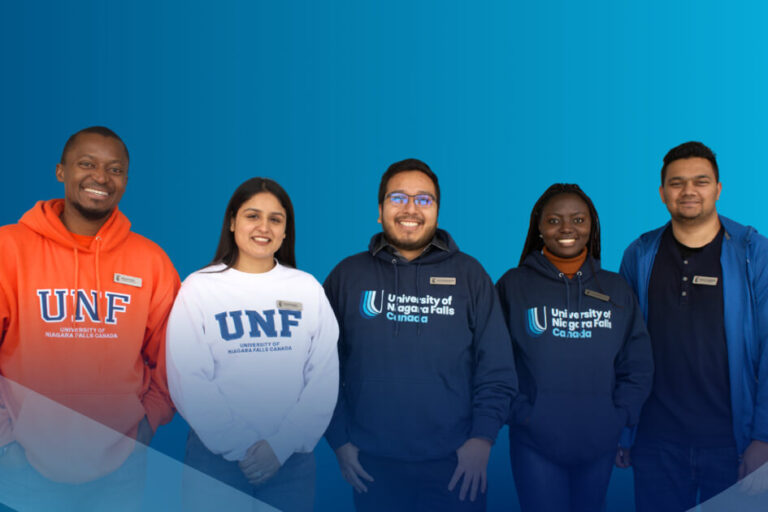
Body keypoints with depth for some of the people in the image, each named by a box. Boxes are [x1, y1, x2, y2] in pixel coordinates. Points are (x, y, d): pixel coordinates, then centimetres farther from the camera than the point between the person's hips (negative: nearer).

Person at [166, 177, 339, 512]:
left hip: (291, 456, 2)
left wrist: (282, 444, -11)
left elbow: (324, 378, -2)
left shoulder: (308, 289, 3)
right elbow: (188, 382, -8)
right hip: (216, 454, -1)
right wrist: (240, 446, -13)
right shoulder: (199, 288, -1)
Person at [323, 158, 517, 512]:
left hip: (456, 466, 0)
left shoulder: (469, 275, 3)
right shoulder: (348, 276, 3)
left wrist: (482, 438, -6)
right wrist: (339, 441, 0)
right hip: (371, 464, 1)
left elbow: (497, 369, 3)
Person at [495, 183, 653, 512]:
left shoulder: (616, 290, 7)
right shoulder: (513, 285, -1)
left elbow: (638, 367, 9)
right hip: (534, 444, -3)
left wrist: (619, 417, -1)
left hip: (599, 445, 3)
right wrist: (517, 413, -11)